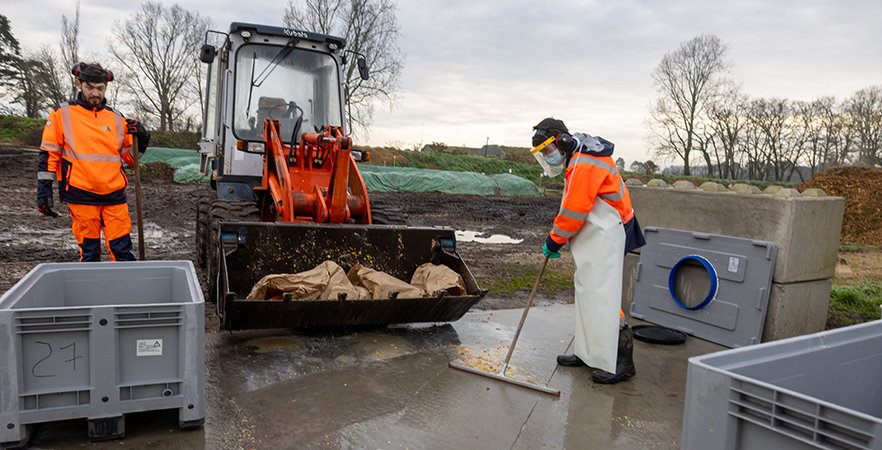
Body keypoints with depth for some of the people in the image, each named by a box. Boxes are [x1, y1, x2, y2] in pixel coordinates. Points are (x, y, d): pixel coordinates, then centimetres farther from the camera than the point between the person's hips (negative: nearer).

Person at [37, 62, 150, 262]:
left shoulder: (116, 118, 11)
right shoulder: (62, 114, 4)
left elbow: (130, 157, 15)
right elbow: (48, 154, 4)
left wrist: (141, 138, -3)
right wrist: (44, 188, -2)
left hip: (115, 195, 2)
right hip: (81, 196, -2)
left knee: (122, 250, 1)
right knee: (88, 251, 6)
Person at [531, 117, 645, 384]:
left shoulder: (585, 165, -19)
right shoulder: (579, 159, 14)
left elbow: (575, 210, -20)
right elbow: (573, 205, 18)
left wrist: (554, 240, -8)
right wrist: (557, 235, 10)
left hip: (604, 240, -11)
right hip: (593, 239, 11)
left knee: (602, 297, -9)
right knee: (587, 294, 13)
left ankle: (622, 361, -2)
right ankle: (588, 353, 23)